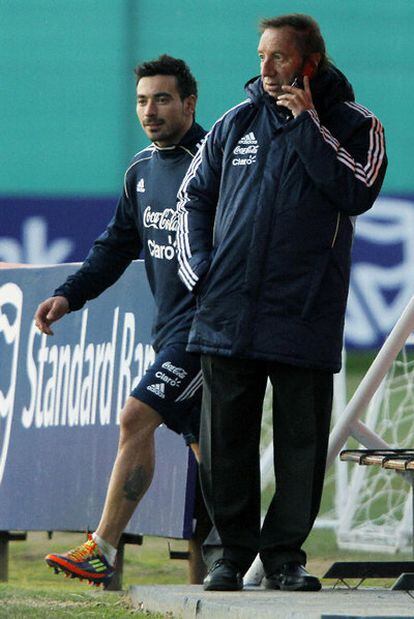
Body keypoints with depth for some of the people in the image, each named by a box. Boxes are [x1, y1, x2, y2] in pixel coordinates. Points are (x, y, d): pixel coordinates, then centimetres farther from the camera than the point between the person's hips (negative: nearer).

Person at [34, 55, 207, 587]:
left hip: (207, 324, -8)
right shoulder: (141, 170, 14)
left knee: (136, 418, -17)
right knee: (204, 445, 10)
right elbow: (117, 245, 19)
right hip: (169, 328, 8)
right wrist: (69, 295, 11)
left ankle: (102, 552, -17)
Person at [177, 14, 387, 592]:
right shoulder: (237, 124, 12)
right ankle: (230, 550, 13)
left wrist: (307, 125, -13)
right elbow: (194, 196, 20)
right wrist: (198, 268, 7)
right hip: (228, 313, 3)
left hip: (305, 316, -2)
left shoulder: (355, 126, 3)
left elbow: (356, 194, -15)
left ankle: (285, 555, 9)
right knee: (225, 440, 3)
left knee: (301, 442, 0)